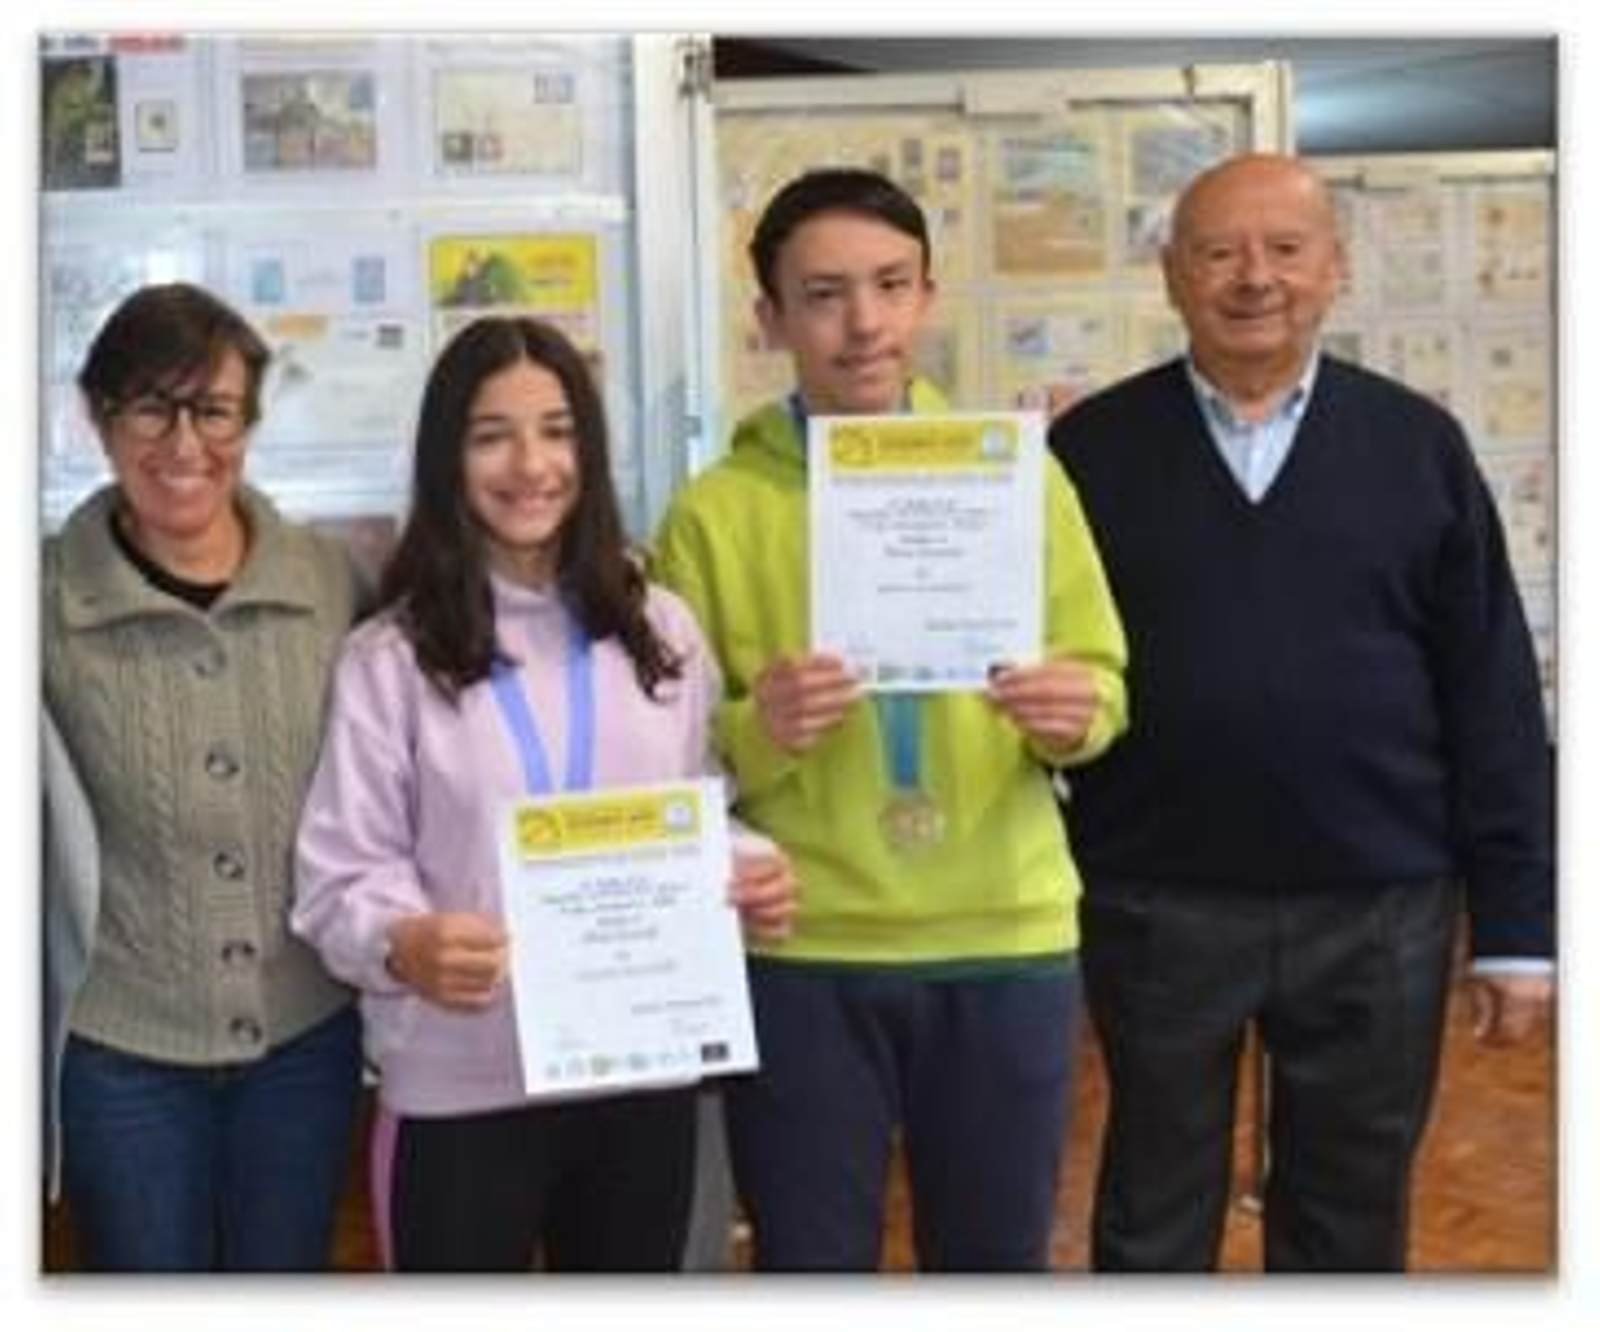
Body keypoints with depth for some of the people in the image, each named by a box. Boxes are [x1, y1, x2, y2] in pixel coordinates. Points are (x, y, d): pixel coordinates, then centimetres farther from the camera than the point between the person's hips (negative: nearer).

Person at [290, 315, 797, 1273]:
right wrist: (404, 944, -28)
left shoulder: (660, 627, 7)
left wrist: (749, 877, -7)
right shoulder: (391, 657, -5)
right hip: (459, 1092, -3)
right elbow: (342, 874, -8)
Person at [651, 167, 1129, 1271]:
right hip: (800, 955, -1)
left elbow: (1103, 681, 6)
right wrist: (755, 733, -22)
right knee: (813, 1267, 12)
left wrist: (1073, 715, -15)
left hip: (1008, 939, 2)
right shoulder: (716, 511, -2)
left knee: (999, 1259, 15)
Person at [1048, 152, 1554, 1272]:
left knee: (1352, 1220, 16)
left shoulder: (1418, 445, 2)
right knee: (1152, 1221, 15)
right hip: (1155, 911, -1)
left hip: (1381, 914, 1)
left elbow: (1492, 698, 2)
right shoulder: (1092, 448, -1)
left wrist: (1519, 925, 0)